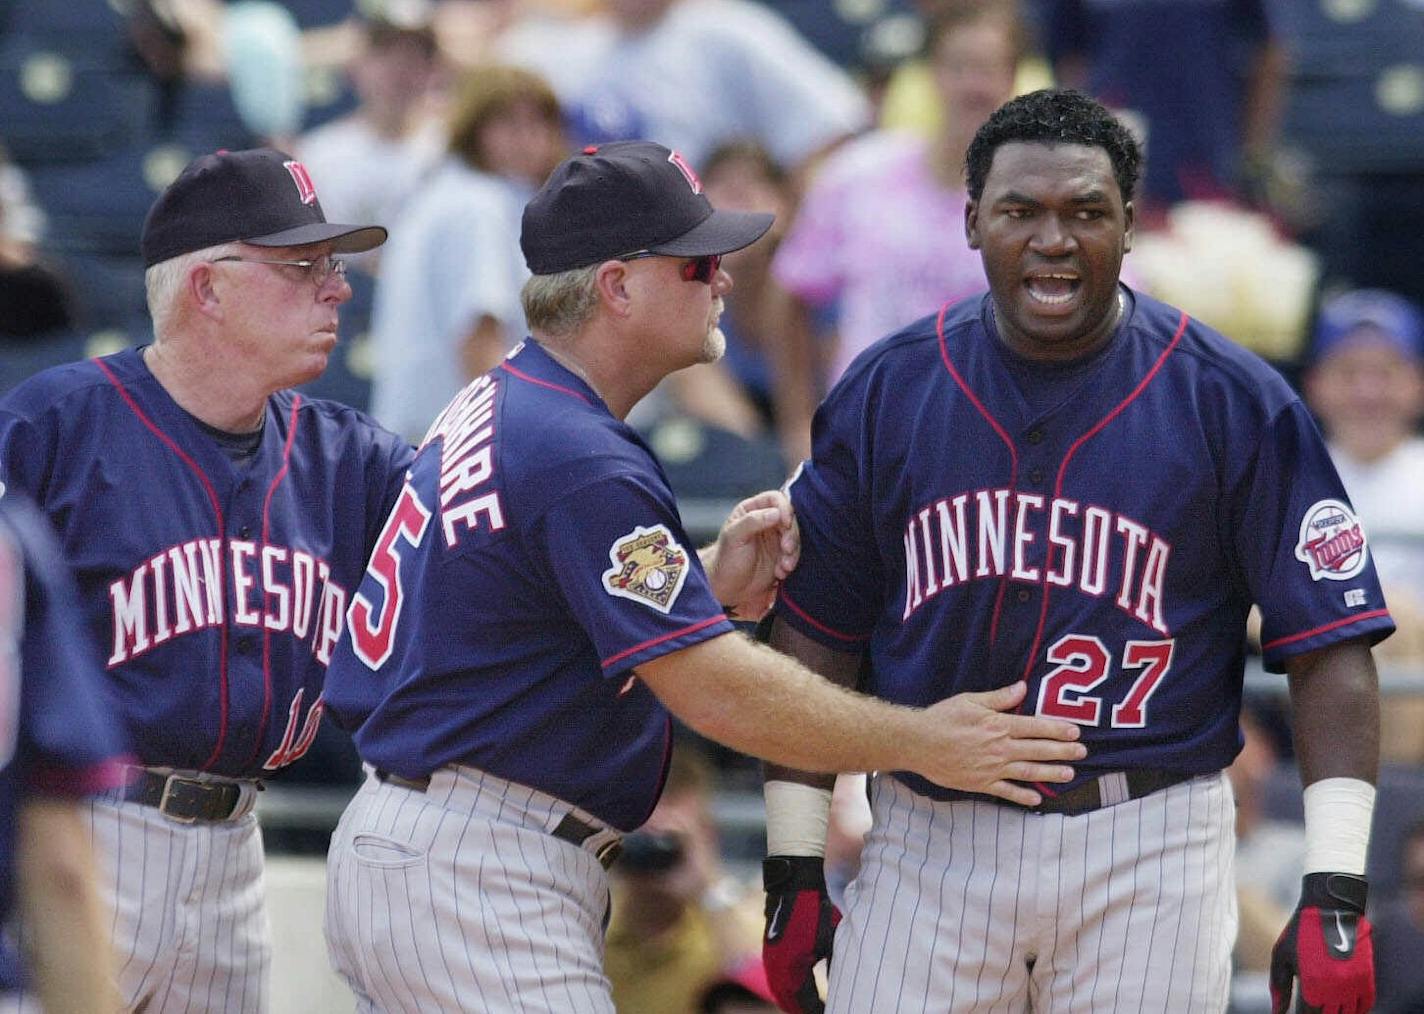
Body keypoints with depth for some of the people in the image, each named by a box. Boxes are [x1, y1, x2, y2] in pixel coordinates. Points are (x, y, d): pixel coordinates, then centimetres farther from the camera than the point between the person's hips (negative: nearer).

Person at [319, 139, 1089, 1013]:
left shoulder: (497, 407, 13)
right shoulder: (580, 462, -19)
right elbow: (714, 688, -20)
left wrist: (711, 582, 3)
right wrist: (922, 744, -12)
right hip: (478, 888, -11)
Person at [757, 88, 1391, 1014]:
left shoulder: (1235, 404, -3)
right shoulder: (887, 390, 4)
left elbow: (1331, 651, -5)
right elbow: (815, 639, 9)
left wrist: (1335, 893, -13)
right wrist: (794, 870, 5)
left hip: (1146, 853, -2)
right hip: (930, 842, 2)